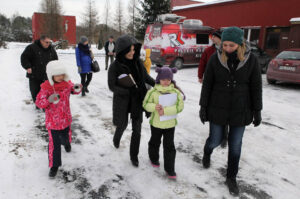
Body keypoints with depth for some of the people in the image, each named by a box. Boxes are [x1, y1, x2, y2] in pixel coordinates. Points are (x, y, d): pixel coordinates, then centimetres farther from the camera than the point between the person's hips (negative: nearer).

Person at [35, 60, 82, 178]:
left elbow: (73, 90, 12)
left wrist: (77, 89, -13)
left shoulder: (67, 83, -6)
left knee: (66, 136, 24)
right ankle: (54, 166, 18)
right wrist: (48, 100, -34)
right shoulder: (46, 87, -17)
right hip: (52, 121, -4)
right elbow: (38, 103, -14)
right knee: (54, 144, 1)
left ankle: (66, 143, 63)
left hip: (66, 118, 4)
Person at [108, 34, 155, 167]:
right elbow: (112, 86, -15)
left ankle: (134, 156, 22)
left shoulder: (137, 62, -5)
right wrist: (129, 90, -28)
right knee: (122, 124, 18)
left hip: (137, 100, 3)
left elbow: (146, 77, 8)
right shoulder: (115, 66, -16)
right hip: (122, 101, -2)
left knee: (137, 129, 4)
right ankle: (116, 139, 55)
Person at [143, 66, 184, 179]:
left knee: (169, 146, 5)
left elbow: (180, 106, -16)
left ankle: (169, 169, 18)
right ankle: (154, 159, 48)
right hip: (156, 123, 0)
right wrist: (154, 107, -27)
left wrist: (165, 111, -26)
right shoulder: (153, 91, -9)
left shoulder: (176, 92, -8)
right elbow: (145, 104, -6)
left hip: (170, 124, 0)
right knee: (155, 142, 21)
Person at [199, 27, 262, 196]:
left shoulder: (251, 60, -9)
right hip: (218, 109, 0)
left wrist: (257, 111, 1)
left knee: (235, 146, 10)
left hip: (240, 110, 1)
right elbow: (207, 84, -3)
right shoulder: (215, 59, -9)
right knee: (215, 140, 11)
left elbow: (256, 87, -2)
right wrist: (203, 107, -2)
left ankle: (231, 177, 31)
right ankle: (207, 152, 49)